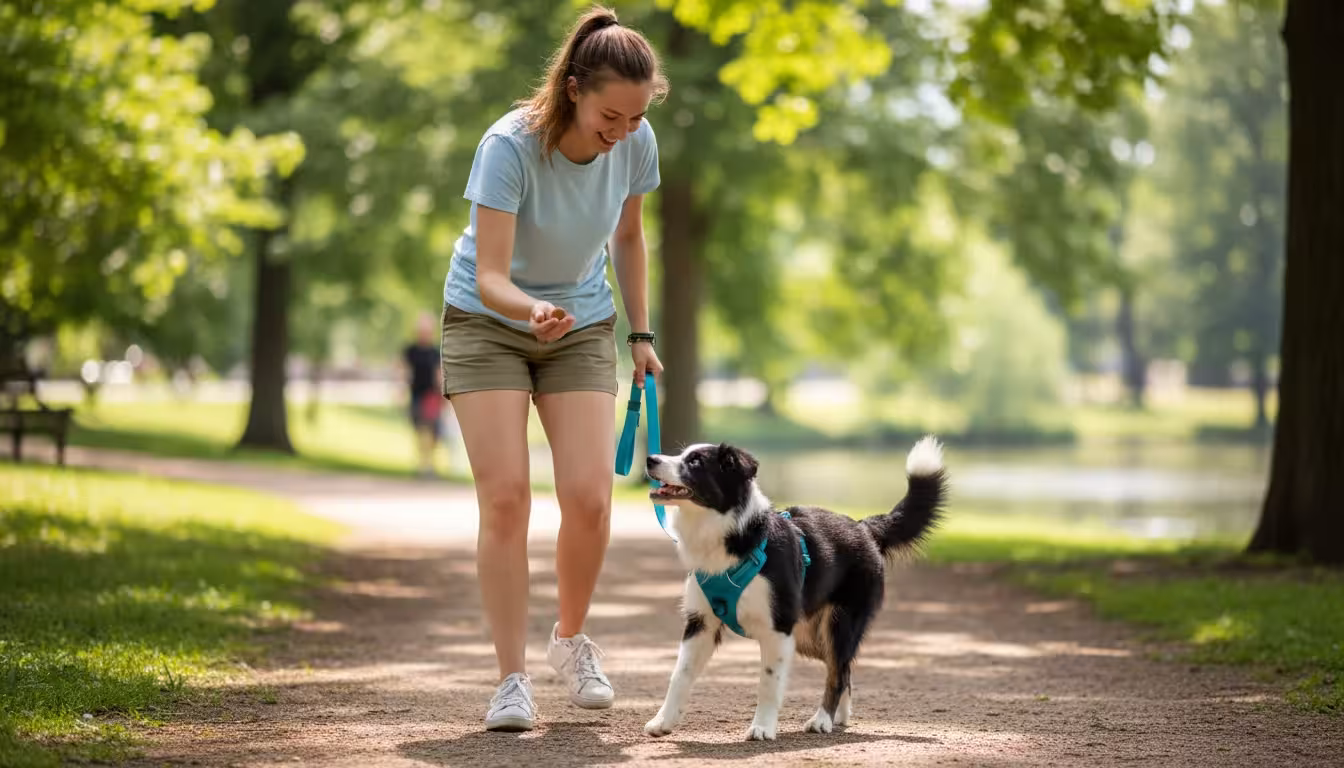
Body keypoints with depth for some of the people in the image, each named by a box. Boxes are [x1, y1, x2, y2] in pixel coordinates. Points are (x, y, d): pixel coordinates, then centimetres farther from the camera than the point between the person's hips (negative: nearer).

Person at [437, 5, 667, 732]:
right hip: (486, 324, -3)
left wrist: (640, 333, 6)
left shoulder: (637, 144, -16)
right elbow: (489, 276, -34)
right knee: (505, 498, -14)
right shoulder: (509, 147, -30)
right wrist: (531, 310, -54)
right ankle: (512, 679, -6)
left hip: (582, 327, 3)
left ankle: (570, 638, 18)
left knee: (589, 500, -9)